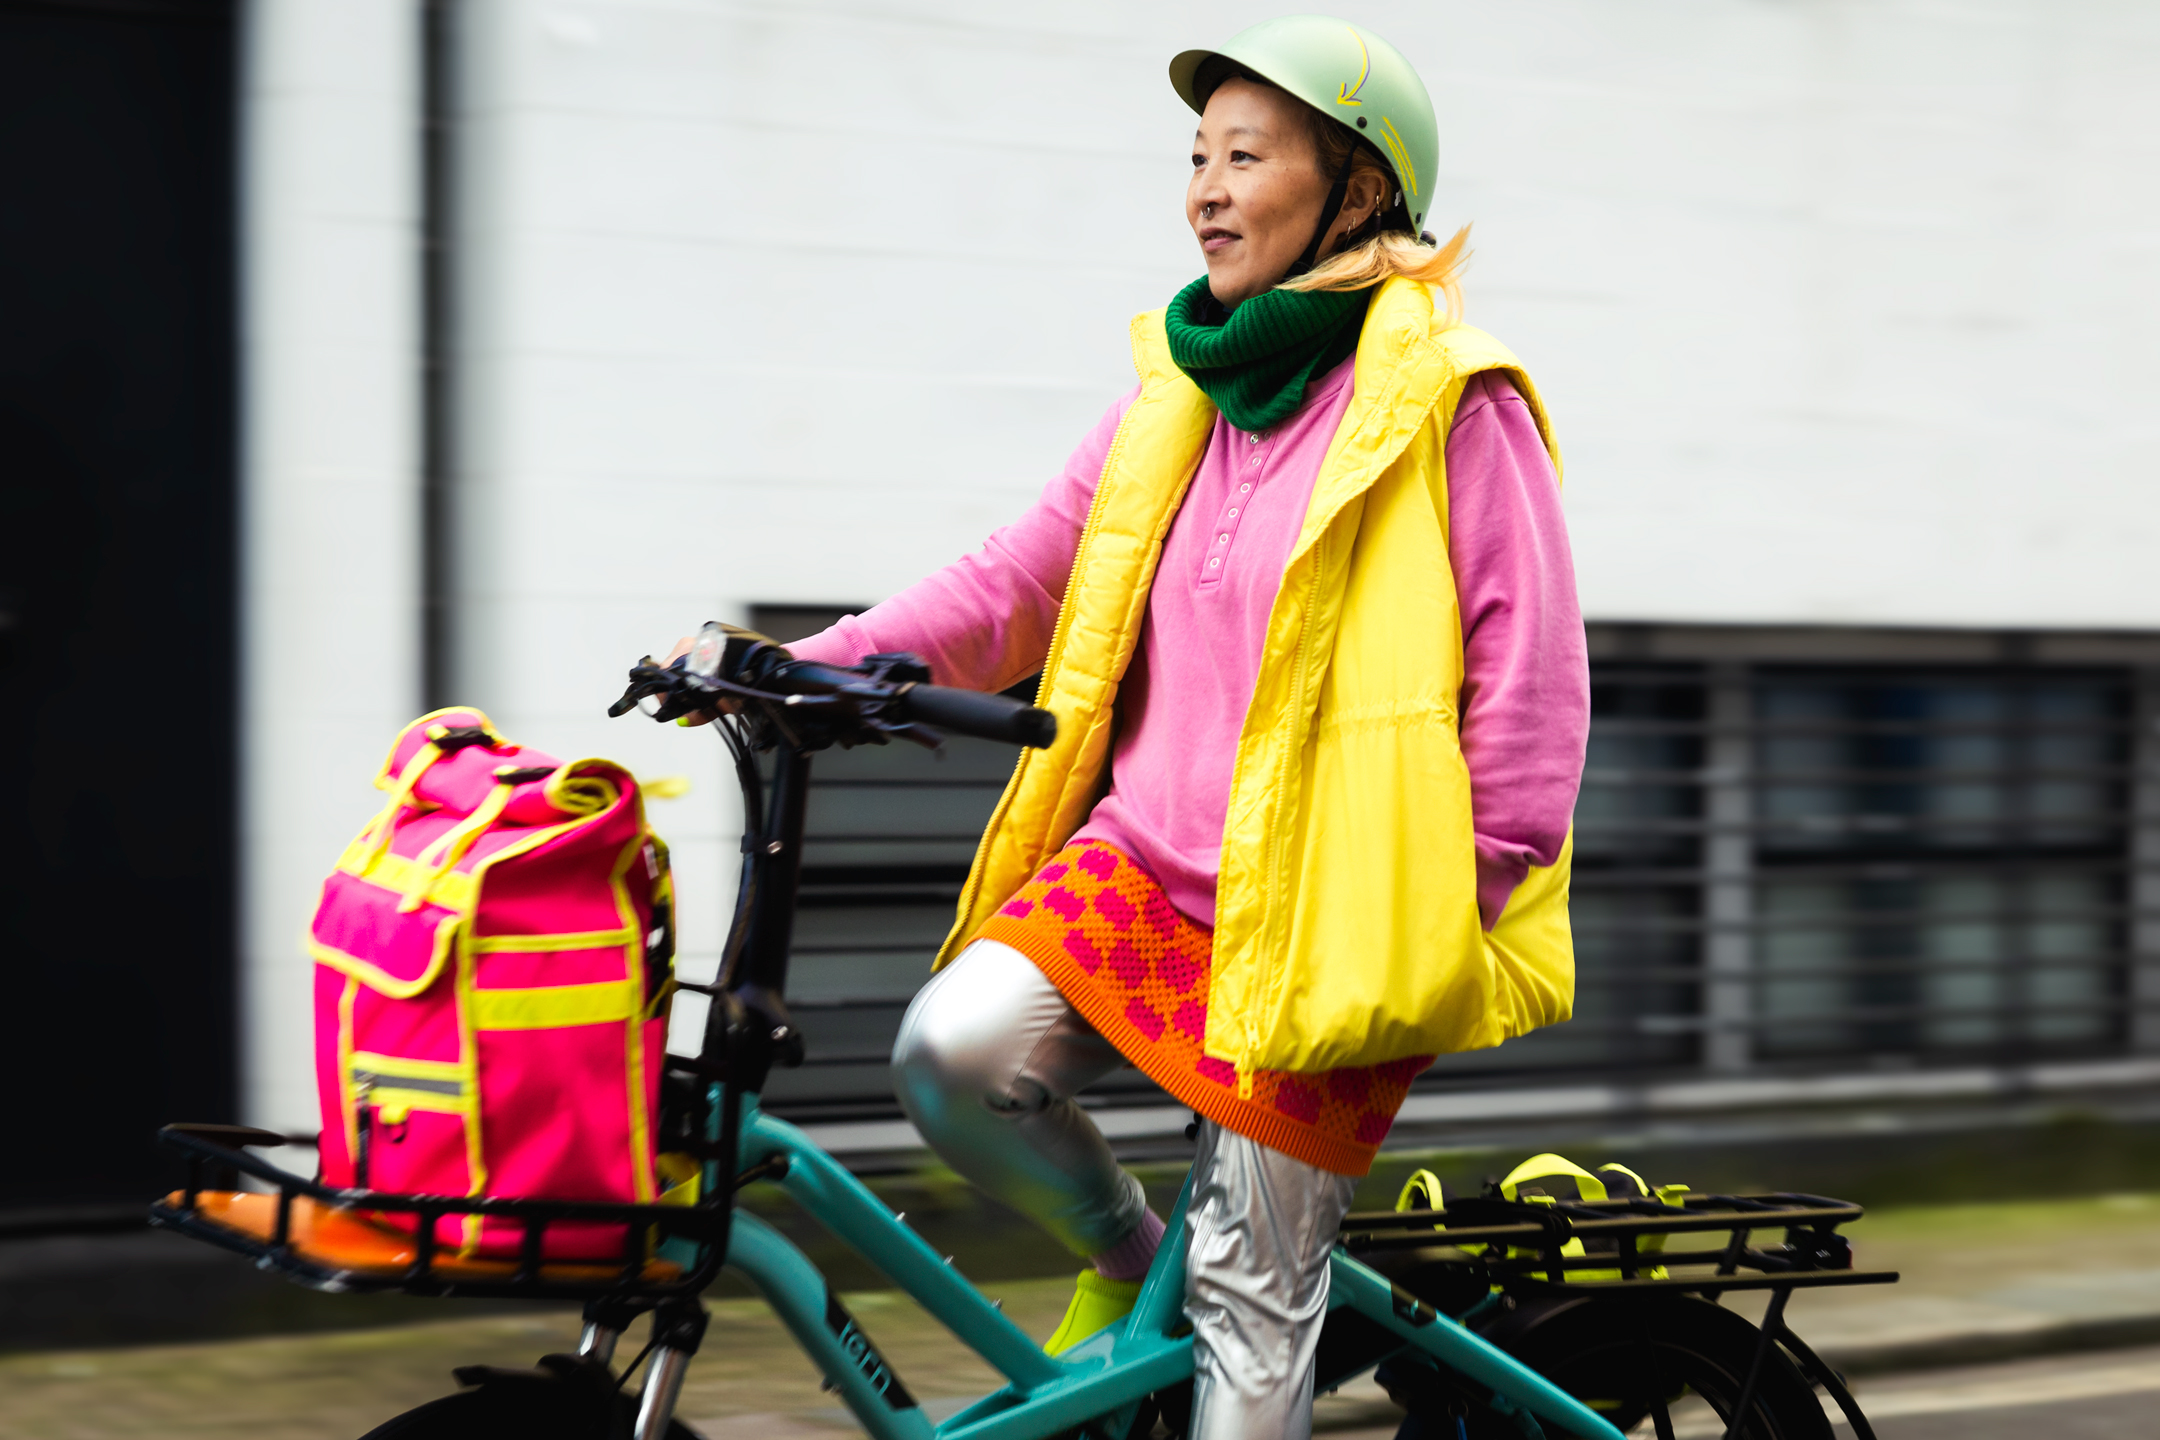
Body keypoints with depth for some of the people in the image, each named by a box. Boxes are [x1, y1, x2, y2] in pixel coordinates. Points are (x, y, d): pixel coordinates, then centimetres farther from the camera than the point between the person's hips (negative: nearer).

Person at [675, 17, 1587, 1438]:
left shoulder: (1452, 402, -5)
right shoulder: (1175, 395, 13)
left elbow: (1529, 678, -7)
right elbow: (1017, 581, 11)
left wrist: (1463, 907, -12)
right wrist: (807, 666, -1)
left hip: (1331, 910, -5)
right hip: (1148, 857, 5)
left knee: (1251, 1285, -4)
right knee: (956, 1049, -19)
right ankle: (1124, 1258, 10)